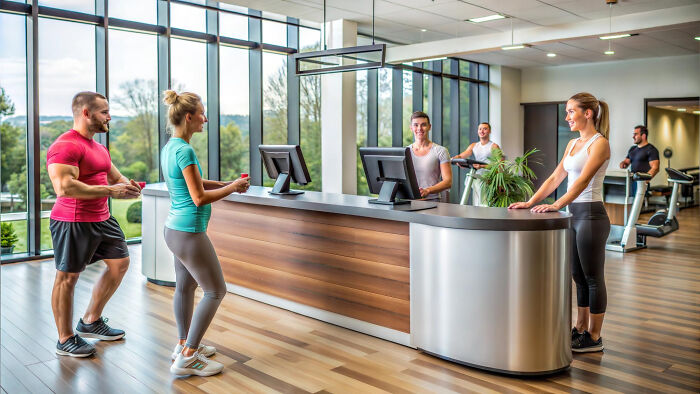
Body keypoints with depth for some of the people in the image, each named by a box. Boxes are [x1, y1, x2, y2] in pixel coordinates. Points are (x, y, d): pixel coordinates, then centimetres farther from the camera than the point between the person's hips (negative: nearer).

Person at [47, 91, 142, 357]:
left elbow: (116, 178, 23)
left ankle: (91, 321, 29)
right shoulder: (65, 146, -17)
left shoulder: (98, 148, 15)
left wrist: (128, 186, -2)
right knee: (67, 277, 2)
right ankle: (65, 340, 16)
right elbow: (64, 187, -28)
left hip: (102, 219, 10)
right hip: (73, 222, -10)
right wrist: (110, 191, -26)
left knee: (120, 263, 15)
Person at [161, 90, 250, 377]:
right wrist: (233, 188, -7)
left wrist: (223, 183, 10)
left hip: (175, 228, 10)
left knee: (185, 286, 20)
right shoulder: (184, 150, -21)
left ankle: (185, 344, 34)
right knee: (215, 291, 0)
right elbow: (199, 198, -20)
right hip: (189, 232, -10)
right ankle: (186, 359, 4)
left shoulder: (169, 146, 8)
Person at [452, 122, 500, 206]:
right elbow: (461, 156, 5)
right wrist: (451, 159, -16)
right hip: (476, 179, 5)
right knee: (476, 205, 1)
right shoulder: (473, 146, 18)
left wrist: (482, 166, -26)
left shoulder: (494, 146, 2)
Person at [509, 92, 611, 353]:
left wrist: (556, 205, -35)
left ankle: (594, 338, 14)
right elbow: (555, 178, 11)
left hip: (591, 215, -8)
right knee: (579, 276, 16)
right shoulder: (573, 143, 14)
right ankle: (581, 329, 29)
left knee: (593, 279, 2)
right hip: (574, 214, 8)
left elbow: (582, 180, -25)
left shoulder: (599, 143, -12)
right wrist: (531, 202, 2)